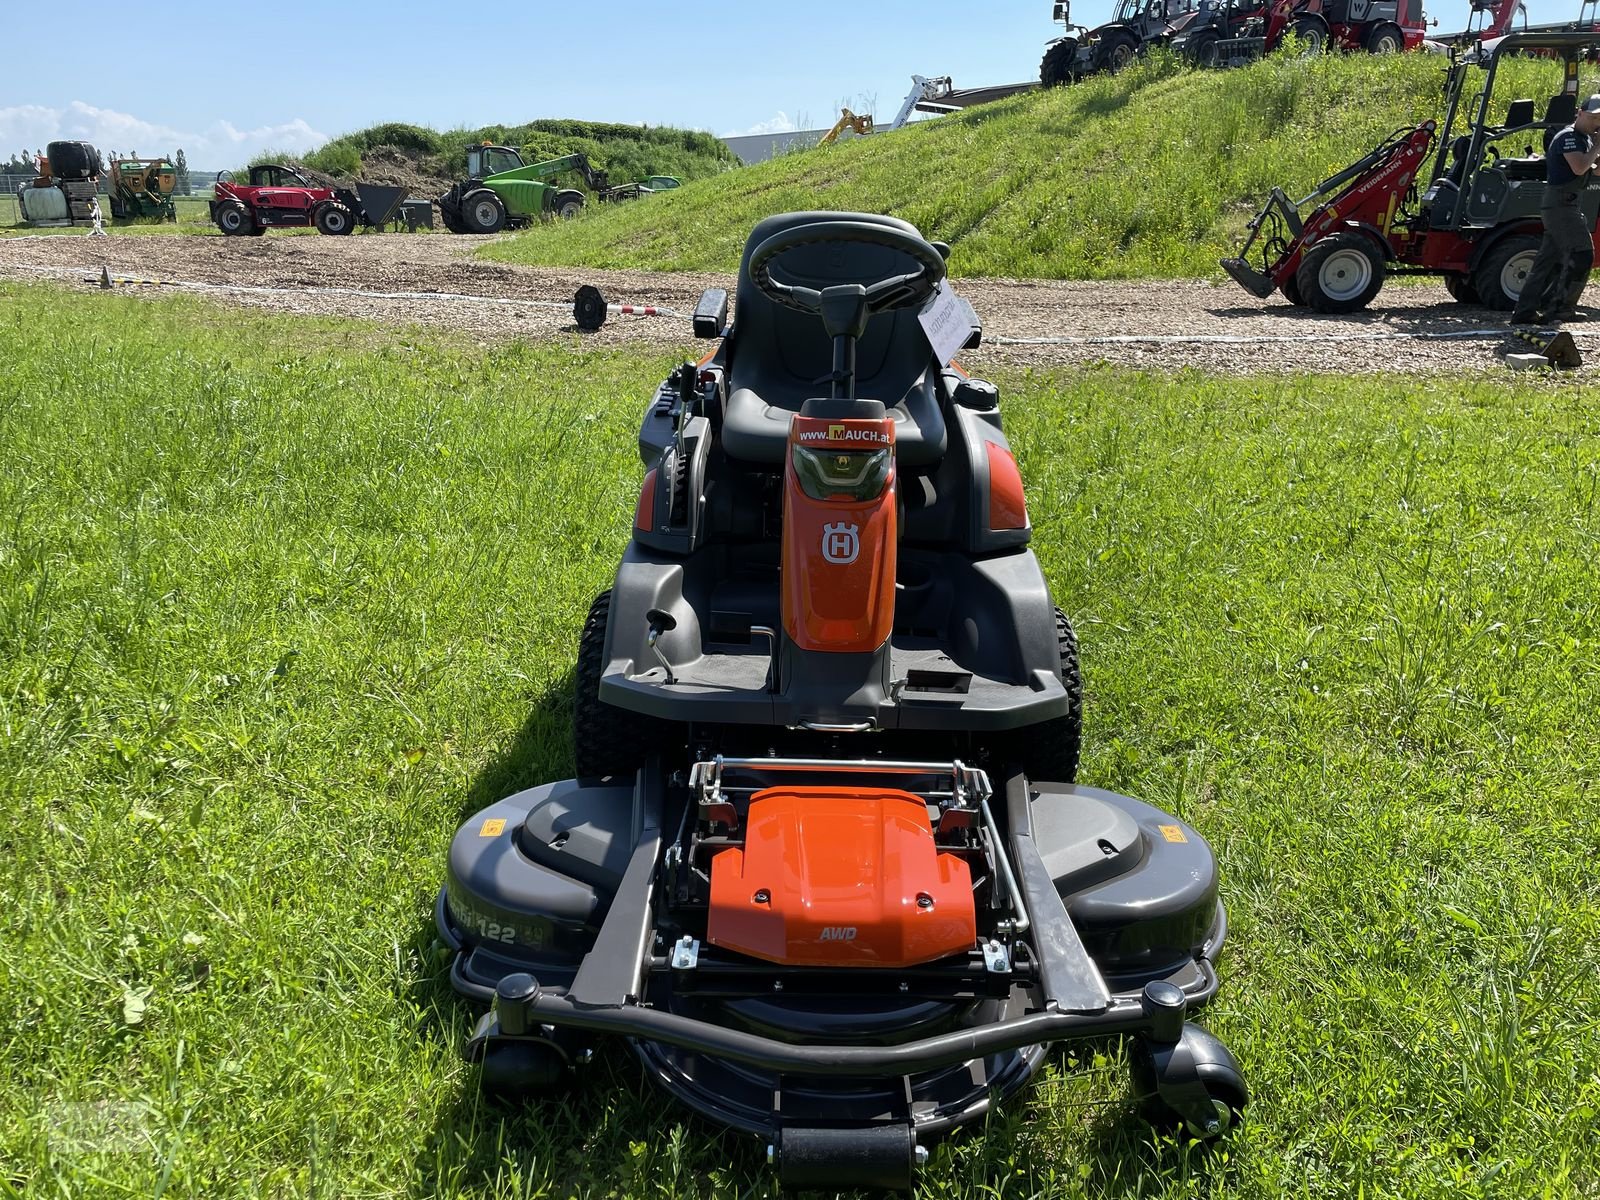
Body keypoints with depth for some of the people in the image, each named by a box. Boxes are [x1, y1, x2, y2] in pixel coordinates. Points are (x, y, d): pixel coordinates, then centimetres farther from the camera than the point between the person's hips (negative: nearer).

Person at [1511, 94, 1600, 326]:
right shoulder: (1568, 137, -11)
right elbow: (1579, 167, -25)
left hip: (1568, 206, 10)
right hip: (1560, 204, -10)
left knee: (1549, 260, 7)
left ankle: (1525, 311, 7)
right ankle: (1561, 307, -12)